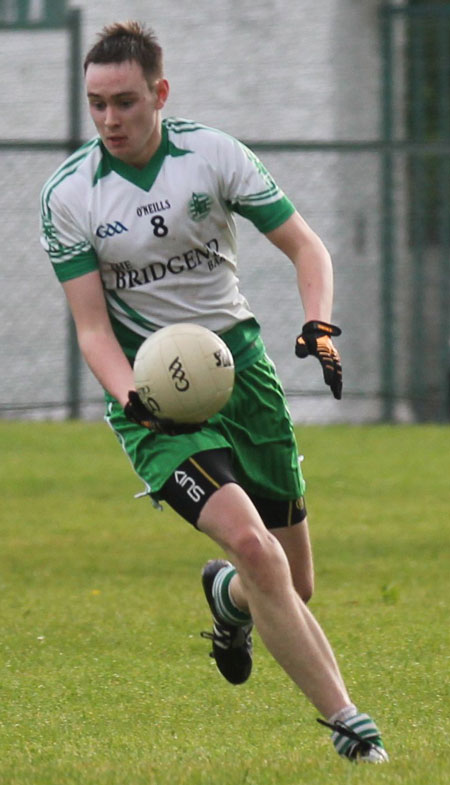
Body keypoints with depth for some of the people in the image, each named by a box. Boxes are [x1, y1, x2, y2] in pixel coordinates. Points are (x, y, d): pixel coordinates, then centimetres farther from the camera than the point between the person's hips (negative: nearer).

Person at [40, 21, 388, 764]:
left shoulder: (213, 153, -6)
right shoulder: (67, 195, -8)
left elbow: (303, 244, 1)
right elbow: (91, 326, -7)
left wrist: (319, 325, -18)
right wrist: (131, 397, -26)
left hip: (237, 361, 3)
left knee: (293, 584, 5)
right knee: (250, 543, -25)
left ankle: (228, 595, 44)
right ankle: (344, 720, -17)